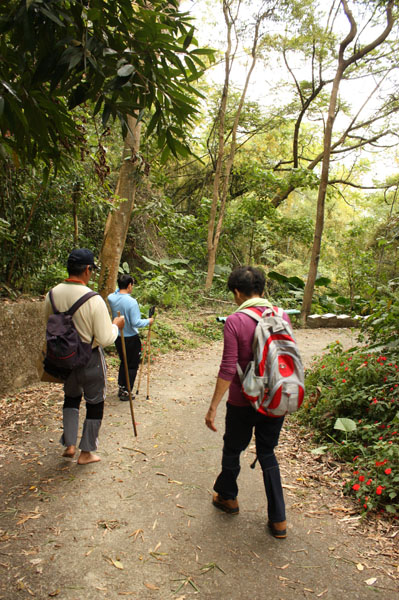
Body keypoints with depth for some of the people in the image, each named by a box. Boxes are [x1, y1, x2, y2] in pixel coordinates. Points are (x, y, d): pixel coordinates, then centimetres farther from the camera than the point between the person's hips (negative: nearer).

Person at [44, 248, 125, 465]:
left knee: (71, 397, 28)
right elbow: (105, 339, -21)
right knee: (95, 403, 15)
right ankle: (86, 452, 26)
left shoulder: (52, 295, -7)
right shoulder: (94, 300, -24)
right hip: (90, 359, -5)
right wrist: (116, 325, -3)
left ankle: (69, 444, 29)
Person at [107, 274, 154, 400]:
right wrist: (148, 321, -10)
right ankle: (126, 392, 14)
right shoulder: (131, 302, -23)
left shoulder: (111, 298, -6)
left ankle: (121, 388, 29)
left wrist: (120, 286, 12)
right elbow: (135, 323, -24)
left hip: (118, 337, 6)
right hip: (131, 339, -6)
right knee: (132, 365, 9)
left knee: (123, 362, 23)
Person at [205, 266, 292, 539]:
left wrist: (213, 407, -12)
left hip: (243, 403, -4)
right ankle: (278, 519, 22)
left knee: (233, 450, 20)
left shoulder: (235, 321, -17)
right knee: (268, 454, 20)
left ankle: (227, 497, 43)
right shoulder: (282, 317, -3)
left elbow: (228, 369, -19)